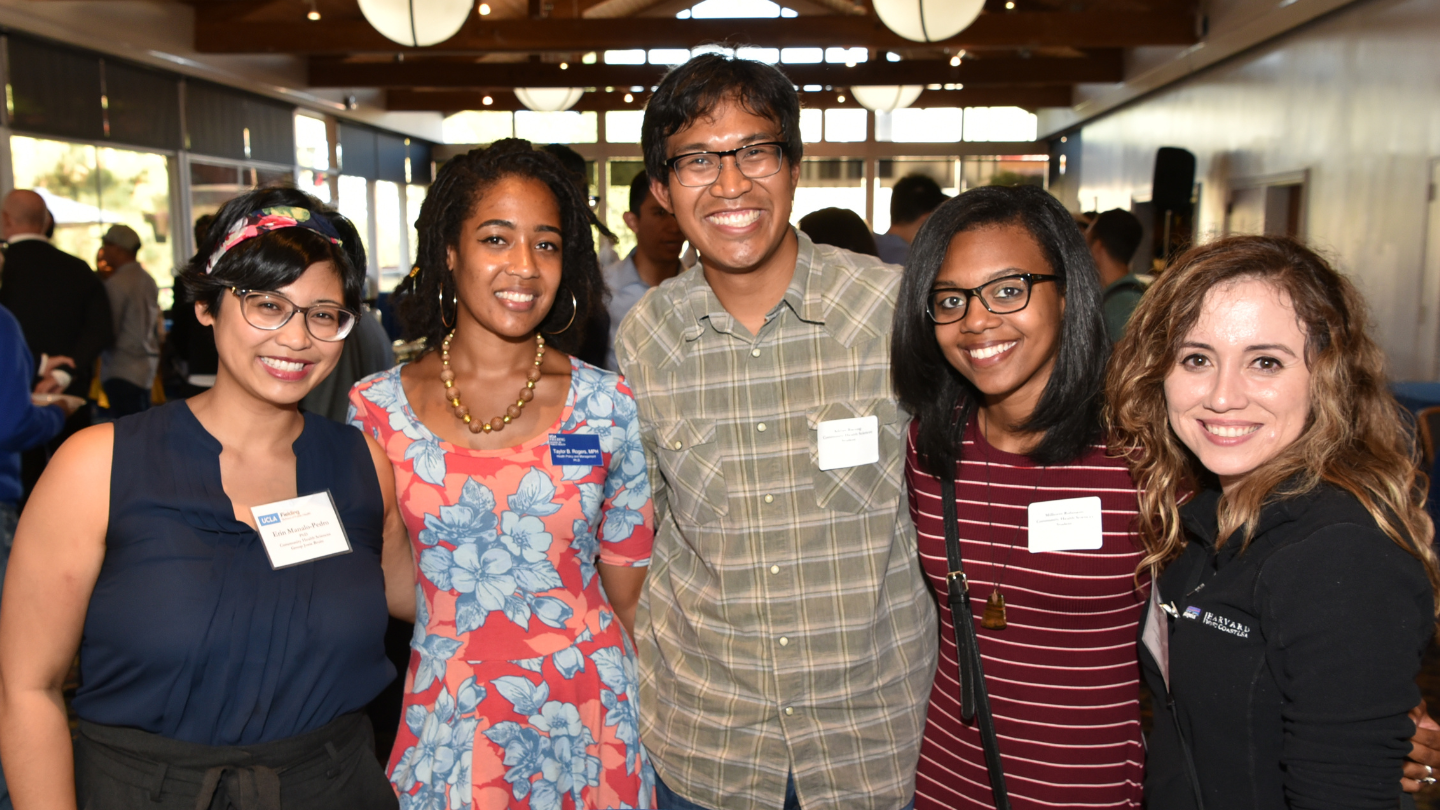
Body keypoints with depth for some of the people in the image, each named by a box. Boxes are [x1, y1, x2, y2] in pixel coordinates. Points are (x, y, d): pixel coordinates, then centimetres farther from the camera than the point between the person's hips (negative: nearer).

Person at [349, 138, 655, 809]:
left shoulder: (609, 407, -6)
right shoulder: (374, 409, -4)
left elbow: (630, 592, 2)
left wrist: (654, 721, 2)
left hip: (587, 725, 0)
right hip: (439, 730, 1)